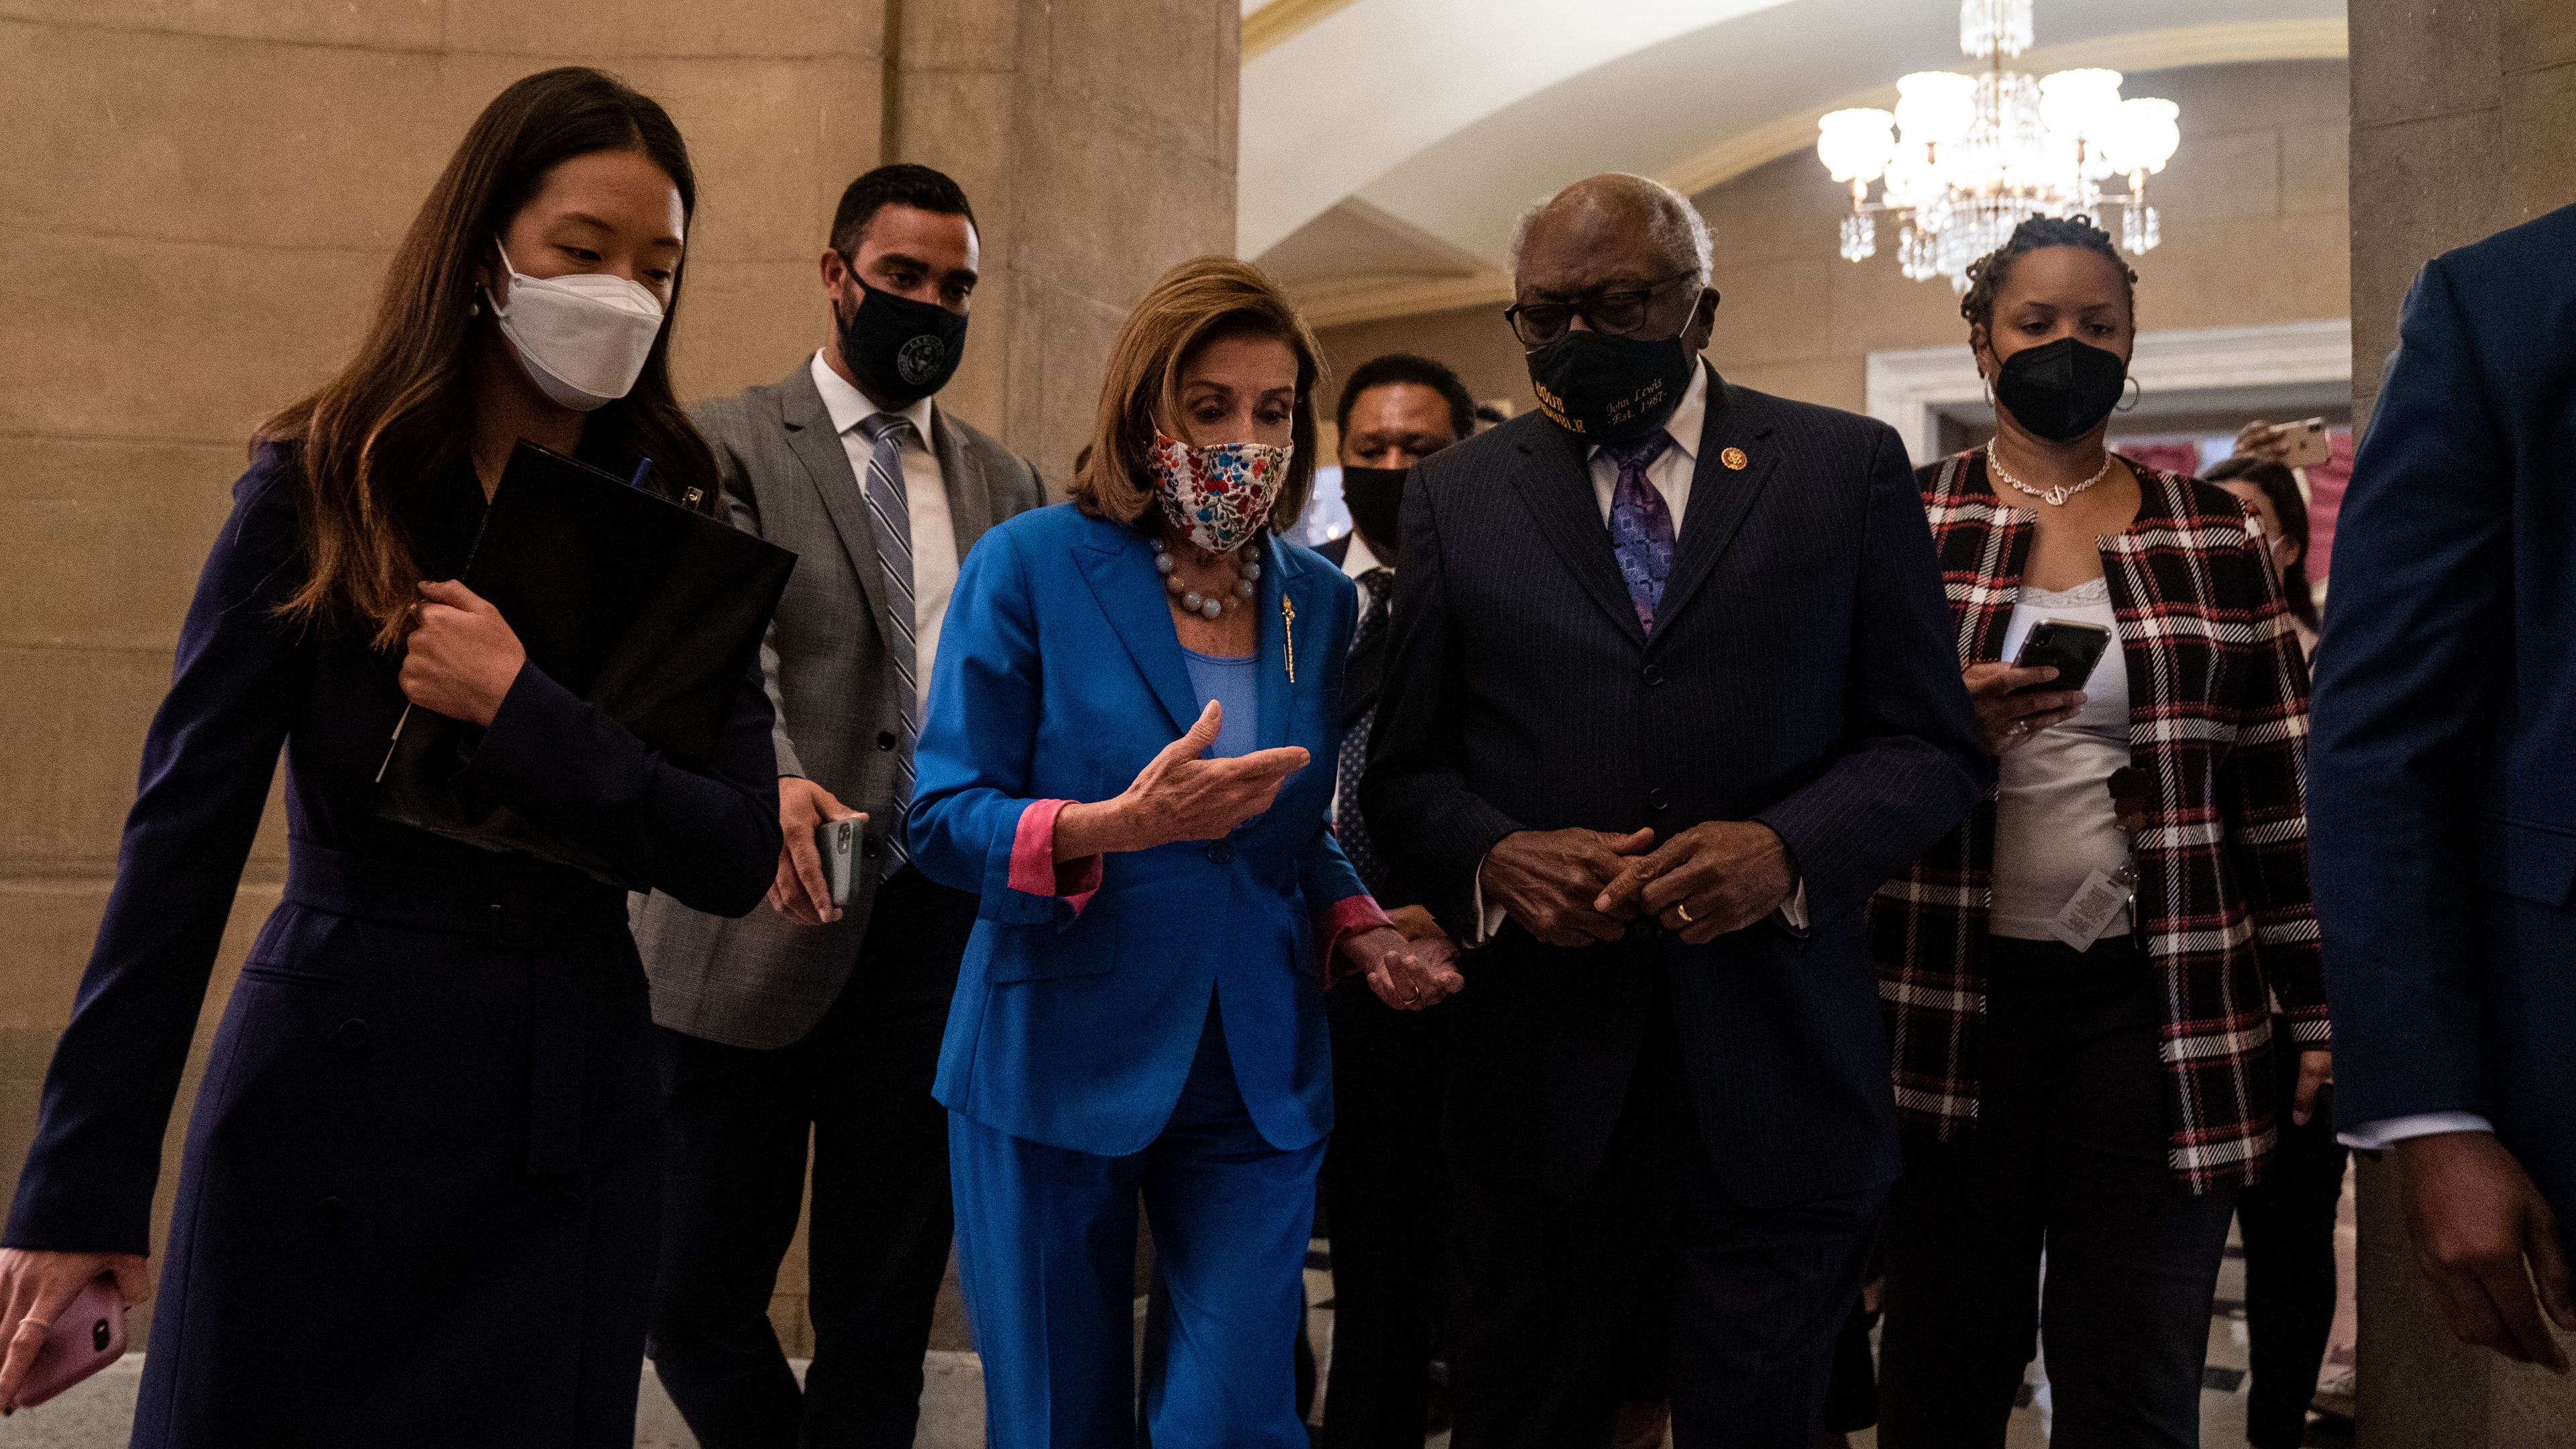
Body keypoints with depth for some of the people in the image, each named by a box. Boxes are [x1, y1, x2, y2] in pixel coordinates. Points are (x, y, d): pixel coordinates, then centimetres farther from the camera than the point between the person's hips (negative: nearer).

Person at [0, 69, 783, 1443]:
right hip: (329, 1113, -2)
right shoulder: (318, 492, -5)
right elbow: (180, 837, -6)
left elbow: (737, 857, -5)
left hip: (573, 1126, 2)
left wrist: (517, 709, -19)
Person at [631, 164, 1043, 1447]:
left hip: (938, 933, 3)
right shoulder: (726, 445, 2)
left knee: (882, 1316, 9)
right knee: (695, 1299, 4)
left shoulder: (1004, 485, 15)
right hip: (757, 929, -3)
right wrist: (772, 778, -35)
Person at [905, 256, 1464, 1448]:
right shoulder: (1029, 567, -7)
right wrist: (1115, 828, -26)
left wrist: (1361, 933, -3)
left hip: (1258, 1080, 3)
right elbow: (941, 818, -9)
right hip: (1056, 1068, -3)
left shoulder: (1320, 599, 7)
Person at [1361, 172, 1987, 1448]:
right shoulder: (1455, 495, 9)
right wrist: (1493, 859, -14)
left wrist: (1788, 849, -16)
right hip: (1539, 1075, 1)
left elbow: (1932, 744, 3)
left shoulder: (1848, 468, 5)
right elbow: (1403, 770, 7)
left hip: (1776, 1072, 0)